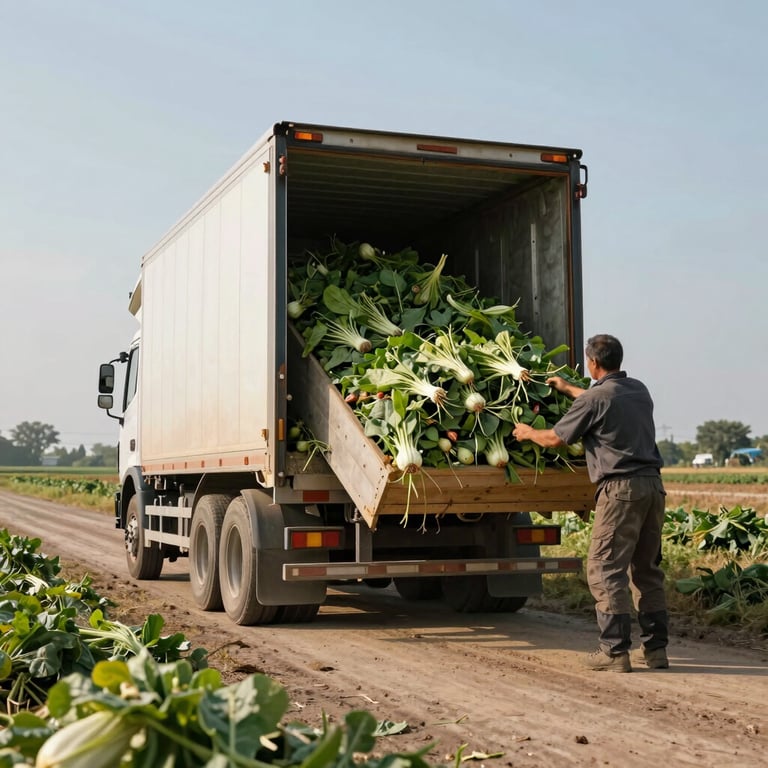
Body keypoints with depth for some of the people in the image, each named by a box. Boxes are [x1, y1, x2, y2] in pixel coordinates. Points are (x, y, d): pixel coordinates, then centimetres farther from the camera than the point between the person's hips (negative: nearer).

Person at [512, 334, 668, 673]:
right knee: (647, 569, 13)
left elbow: (556, 438, 0)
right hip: (652, 483, 8)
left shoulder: (594, 399, -9)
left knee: (605, 570, -2)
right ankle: (656, 648, 14)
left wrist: (528, 432, 21)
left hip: (621, 488, -8)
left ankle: (615, 651, -5)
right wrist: (569, 389, 49)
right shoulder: (639, 390, 14)